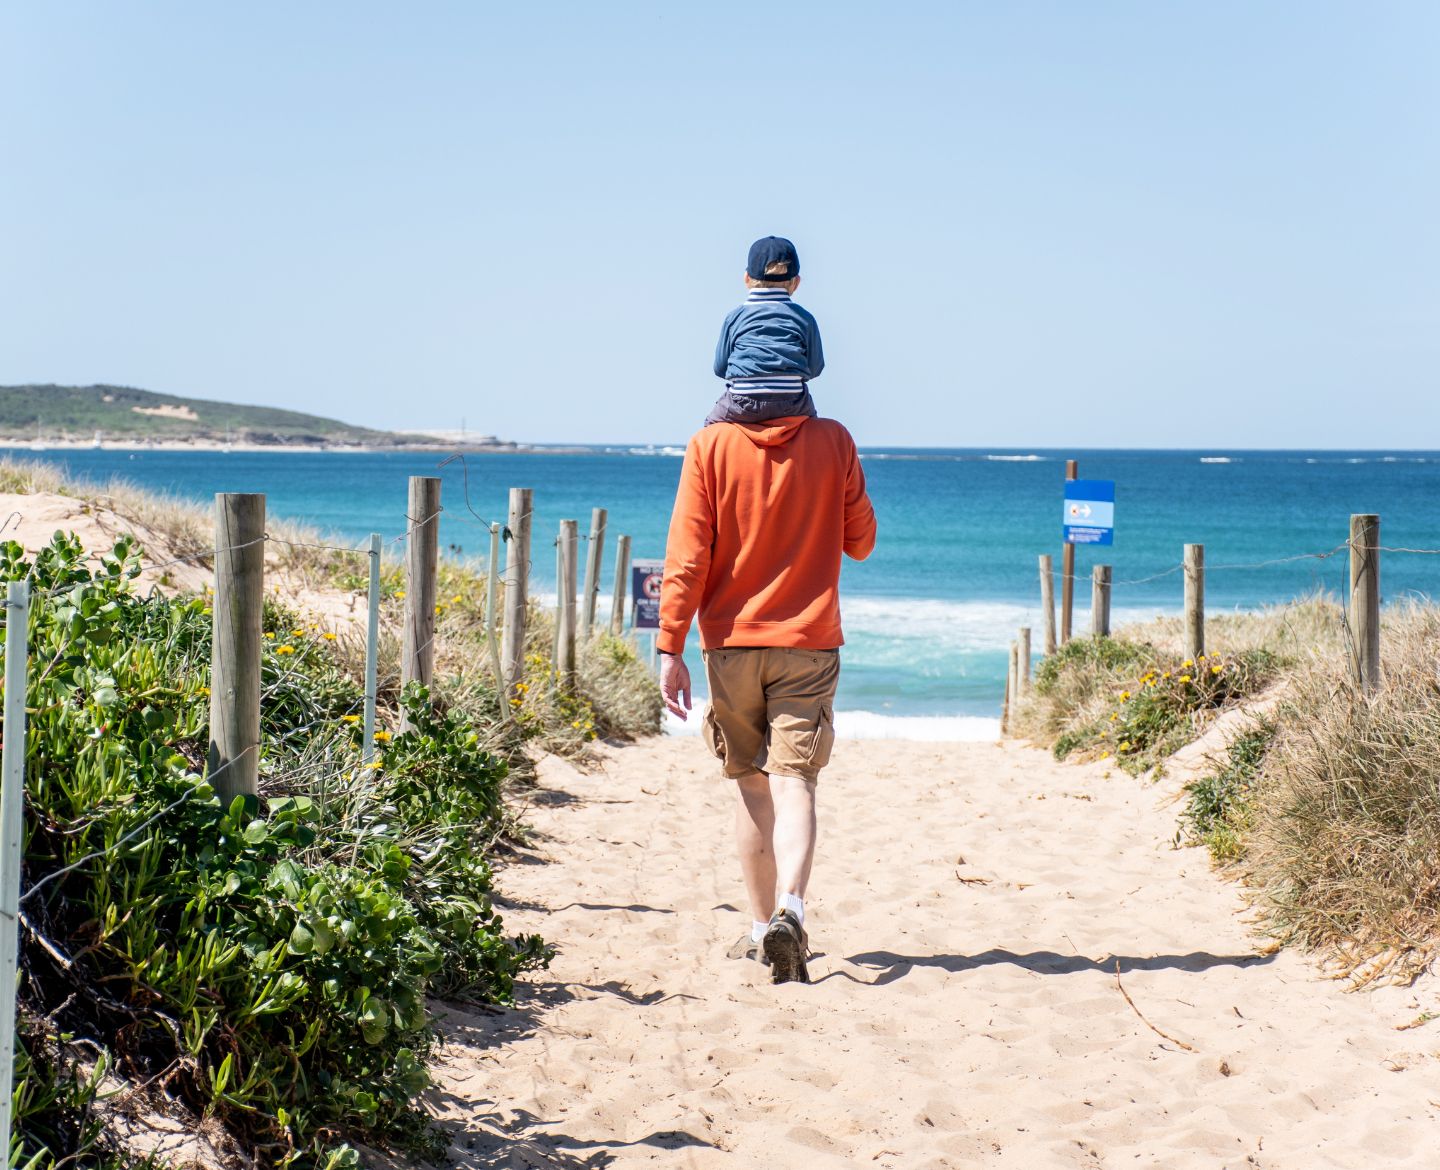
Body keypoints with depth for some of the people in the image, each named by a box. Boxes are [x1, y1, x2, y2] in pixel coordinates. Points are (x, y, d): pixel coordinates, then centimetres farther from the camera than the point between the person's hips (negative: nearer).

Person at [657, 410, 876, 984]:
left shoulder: (710, 445, -5)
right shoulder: (833, 442, -2)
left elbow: (687, 555, -7)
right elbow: (860, 542, 7)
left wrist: (670, 648, -5)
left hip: (731, 640, 1)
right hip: (809, 641, 0)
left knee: (751, 785, 12)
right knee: (794, 782, -5)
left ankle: (763, 927, 18)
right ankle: (790, 910, -26)